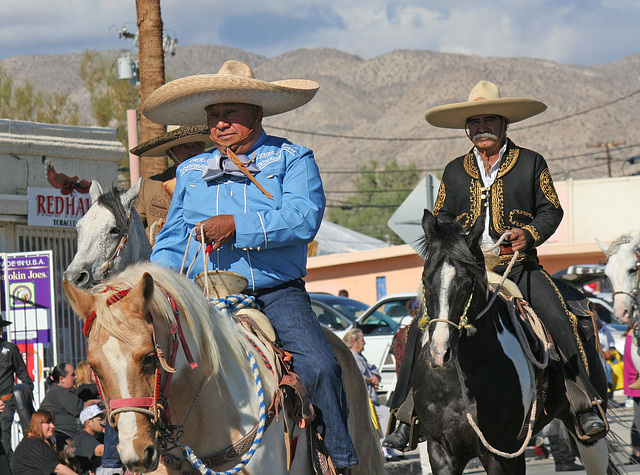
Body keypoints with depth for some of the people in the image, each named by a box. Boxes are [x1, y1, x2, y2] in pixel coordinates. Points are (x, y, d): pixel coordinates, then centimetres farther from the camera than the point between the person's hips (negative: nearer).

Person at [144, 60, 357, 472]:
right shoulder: (191, 172, 19)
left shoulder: (291, 160, 6)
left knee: (319, 367, -24)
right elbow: (172, 243, 20)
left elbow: (304, 218, -11)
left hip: (278, 294, -3)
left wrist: (237, 226, -19)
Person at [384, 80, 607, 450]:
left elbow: (551, 209, 7)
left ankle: (585, 406, -17)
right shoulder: (455, 171, 16)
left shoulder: (531, 163, 9)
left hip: (519, 266, -2)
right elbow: (441, 218, 19)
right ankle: (409, 416, -9)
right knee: (422, 327, -15)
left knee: (560, 321, -24)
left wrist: (530, 233, -13)